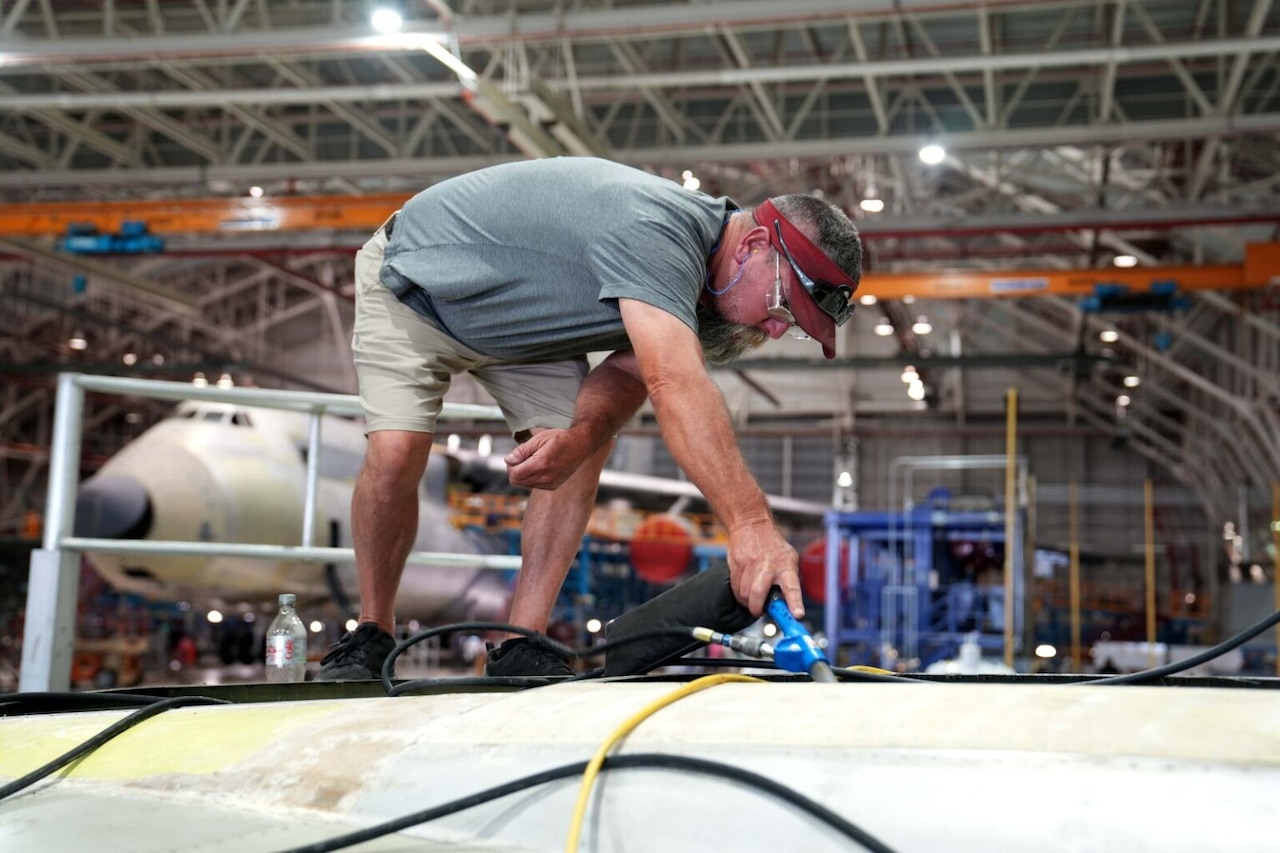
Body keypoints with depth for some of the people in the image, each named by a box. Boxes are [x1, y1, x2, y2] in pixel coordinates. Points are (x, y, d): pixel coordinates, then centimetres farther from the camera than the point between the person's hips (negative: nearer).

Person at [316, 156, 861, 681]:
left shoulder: (709, 292, -13)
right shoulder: (653, 231, -42)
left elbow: (628, 373, -13)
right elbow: (675, 385, -55)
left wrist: (580, 436, -36)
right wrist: (751, 523, -64)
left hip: (524, 325, 7)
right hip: (414, 283, -7)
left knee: (582, 454, -12)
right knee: (396, 454, -21)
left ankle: (521, 650, -9)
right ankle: (372, 637, 1)